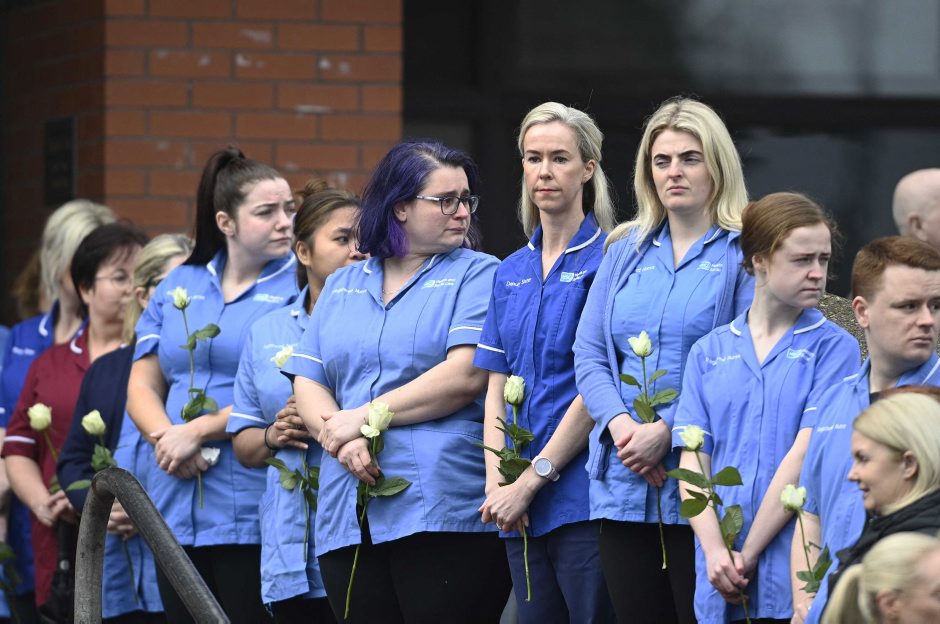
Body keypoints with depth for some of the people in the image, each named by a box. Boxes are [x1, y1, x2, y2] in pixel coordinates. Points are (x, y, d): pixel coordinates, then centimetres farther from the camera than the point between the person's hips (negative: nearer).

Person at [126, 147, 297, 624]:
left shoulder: (297, 288, -1)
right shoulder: (179, 286, 15)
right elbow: (142, 386, 13)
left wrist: (198, 431, -12)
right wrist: (167, 440, -7)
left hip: (252, 512, -5)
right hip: (176, 510, 5)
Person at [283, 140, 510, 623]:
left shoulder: (476, 275, 5)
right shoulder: (341, 287, 19)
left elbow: (466, 375, -9)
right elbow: (308, 384, 12)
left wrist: (365, 416, -7)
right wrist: (343, 440, -9)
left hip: (444, 513, -4)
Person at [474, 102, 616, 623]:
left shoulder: (606, 261, -5)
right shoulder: (511, 273, 15)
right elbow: (497, 389, 12)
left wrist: (532, 480, -11)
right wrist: (497, 483, -2)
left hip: (581, 496, -6)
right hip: (521, 508, 6)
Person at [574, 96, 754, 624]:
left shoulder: (742, 253, -2)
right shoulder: (626, 251, 16)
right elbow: (589, 353, 11)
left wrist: (668, 430, -18)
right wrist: (619, 424, -8)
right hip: (624, 482, 5)